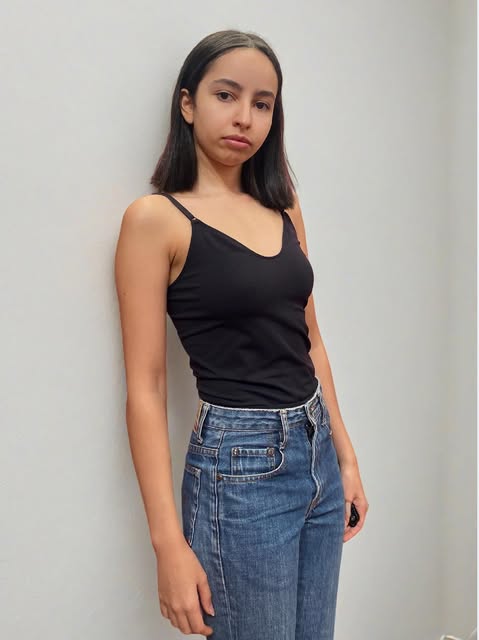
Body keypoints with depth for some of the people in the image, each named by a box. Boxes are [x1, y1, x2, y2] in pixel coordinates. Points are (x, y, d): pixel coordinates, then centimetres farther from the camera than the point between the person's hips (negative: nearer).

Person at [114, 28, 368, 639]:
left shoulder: (283, 208, 8)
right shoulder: (156, 218, -10)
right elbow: (145, 389, -13)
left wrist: (345, 456, 12)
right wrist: (170, 544, -16)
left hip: (317, 450, 6)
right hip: (240, 465, -6)